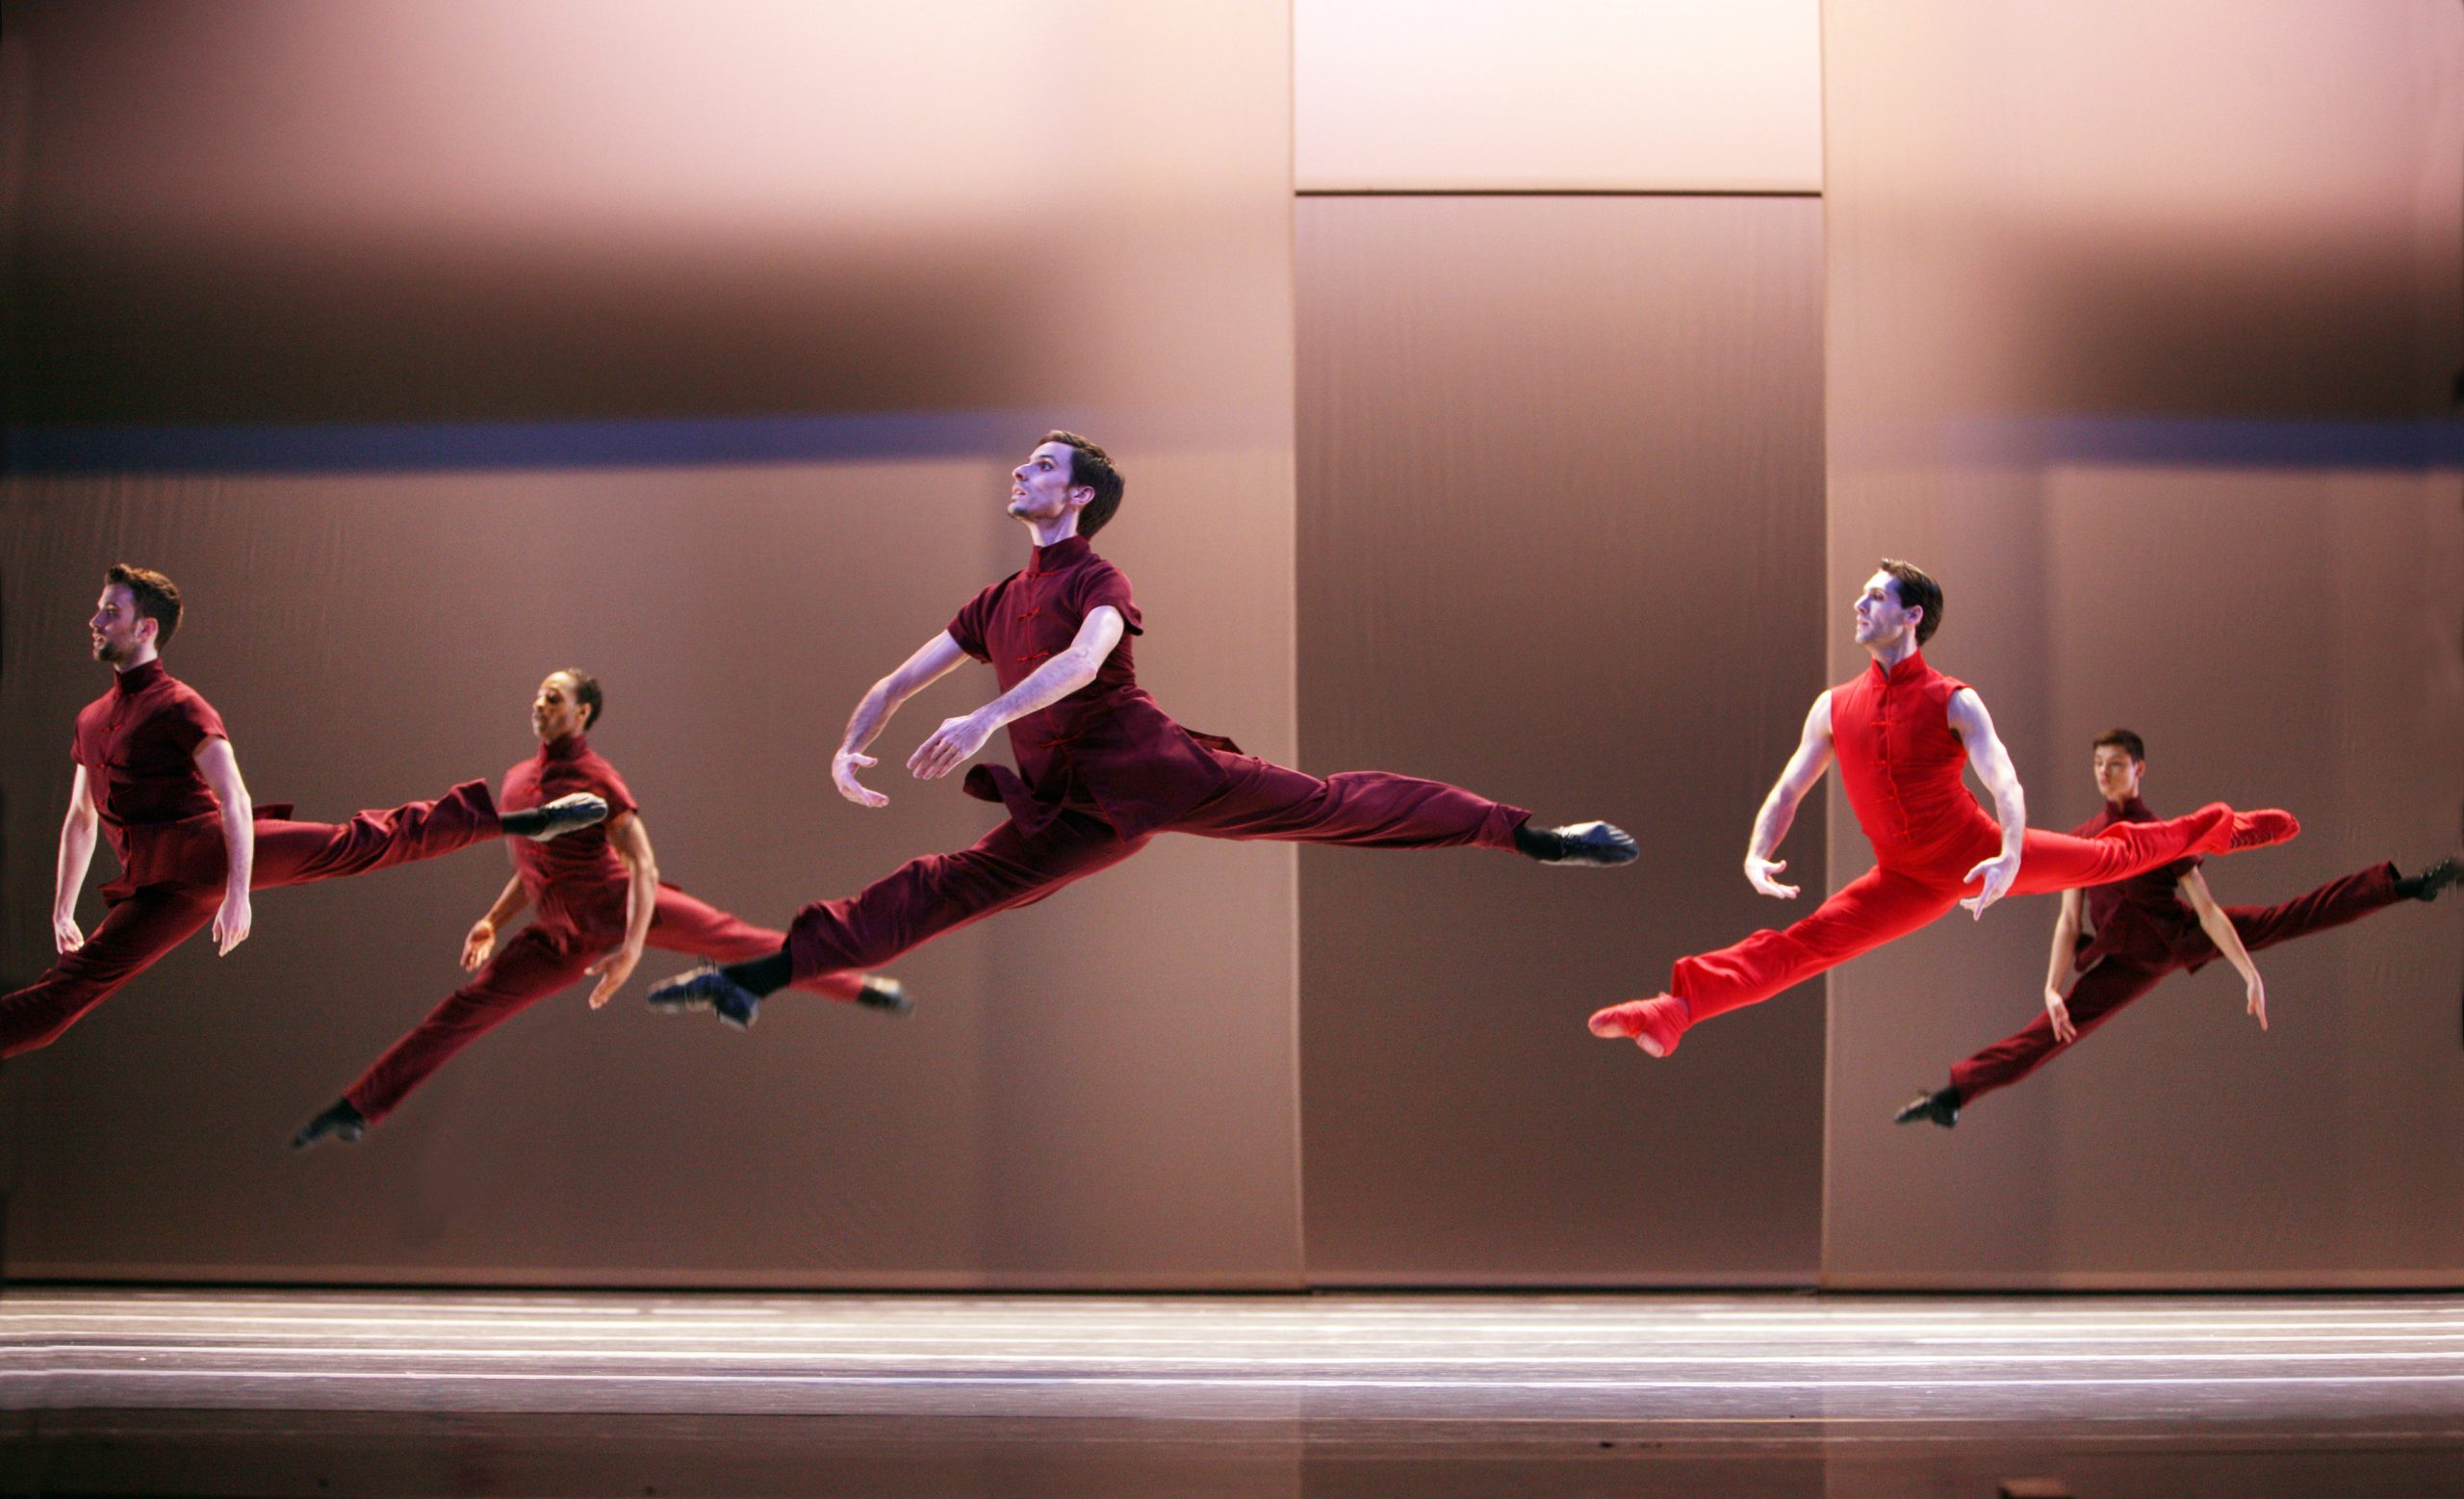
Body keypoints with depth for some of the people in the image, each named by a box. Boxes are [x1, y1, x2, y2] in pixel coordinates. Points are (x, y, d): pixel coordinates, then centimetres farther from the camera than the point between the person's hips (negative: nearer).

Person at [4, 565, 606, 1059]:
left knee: (368, 842, -12)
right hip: (167, 888, 7)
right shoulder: (91, 720, 21)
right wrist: (61, 911, 28)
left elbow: (235, 802, -13)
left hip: (206, 845, -7)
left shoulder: (179, 707, -3)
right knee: (74, 981, -5)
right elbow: (80, 820, 31)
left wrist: (238, 894, -23)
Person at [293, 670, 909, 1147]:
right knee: (465, 1009, 0)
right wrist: (493, 921, 15)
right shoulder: (516, 780, 14)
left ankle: (860, 987, 10)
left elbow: (644, 865, -16)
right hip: (563, 936, 5)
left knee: (741, 941, -6)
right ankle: (356, 1108, 2)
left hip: (623, 905, -5)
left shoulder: (598, 779, -8)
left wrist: (631, 947, -26)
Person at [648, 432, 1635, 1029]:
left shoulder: (1098, 583, -2)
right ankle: (755, 979, -15)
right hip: (1074, 815, 5)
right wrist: (850, 746, 3)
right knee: (942, 889, -6)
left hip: (1149, 765, -5)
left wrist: (986, 718, -37)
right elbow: (901, 681, 22)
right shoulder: (999, 604, 19)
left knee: (1327, 805, -13)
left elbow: (1083, 661, -24)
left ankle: (1534, 837, -14)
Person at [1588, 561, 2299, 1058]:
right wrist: (1757, 856, -18)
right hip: (1909, 881, 2)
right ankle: (1676, 1009, -30)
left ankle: (2215, 830, 41)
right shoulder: (1834, 707, -2)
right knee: (1799, 945, -15)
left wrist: (2011, 855, -40)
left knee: (2114, 855, 13)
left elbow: (2003, 780, -23)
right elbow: (1787, 791, 0)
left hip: (1980, 853, -2)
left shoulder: (1955, 701, -13)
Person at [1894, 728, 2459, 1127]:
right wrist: (2052, 988, -12)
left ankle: (2404, 886, -2)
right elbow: (2068, 919, -2)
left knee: (2293, 916, -10)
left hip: (2183, 935, -1)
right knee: (2049, 1031, -6)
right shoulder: (2081, 839, -1)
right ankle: (1953, 1094, -10)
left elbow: (2206, 907, -13)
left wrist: (2250, 973, -18)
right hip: (2134, 962, 1)